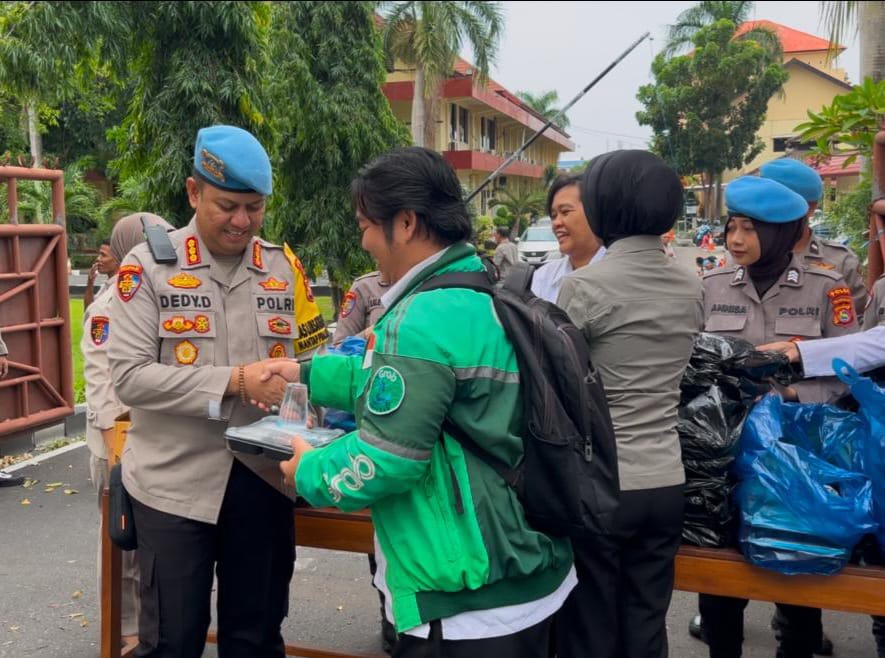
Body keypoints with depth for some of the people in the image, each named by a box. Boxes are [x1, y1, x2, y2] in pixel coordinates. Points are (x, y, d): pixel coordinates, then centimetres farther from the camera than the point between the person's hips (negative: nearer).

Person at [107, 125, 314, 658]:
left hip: (263, 476, 3)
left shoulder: (284, 268, 5)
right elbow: (130, 375, -13)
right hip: (175, 480, -3)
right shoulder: (148, 266, -5)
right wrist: (234, 381, -21)